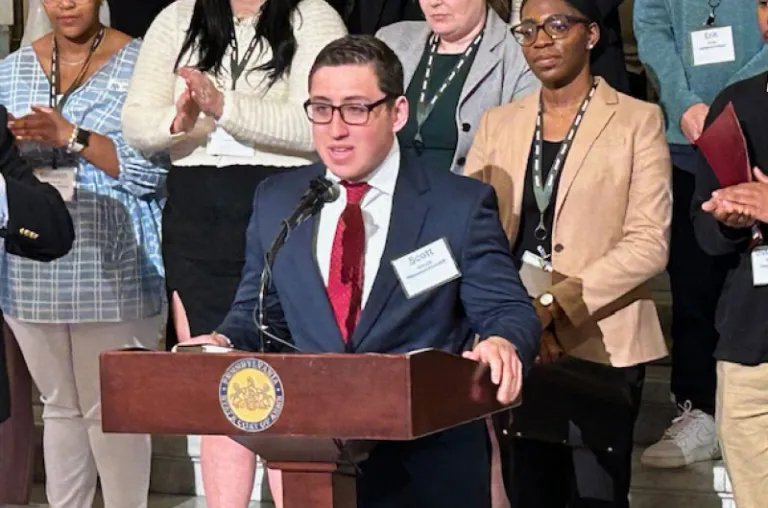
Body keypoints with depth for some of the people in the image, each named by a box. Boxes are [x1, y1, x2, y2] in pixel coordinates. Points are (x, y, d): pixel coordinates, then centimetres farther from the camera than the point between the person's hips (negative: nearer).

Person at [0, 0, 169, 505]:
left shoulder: (139, 63, -3)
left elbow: (152, 170, -10)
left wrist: (72, 137, -19)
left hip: (113, 268, -4)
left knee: (112, 410, -3)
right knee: (60, 406, 11)